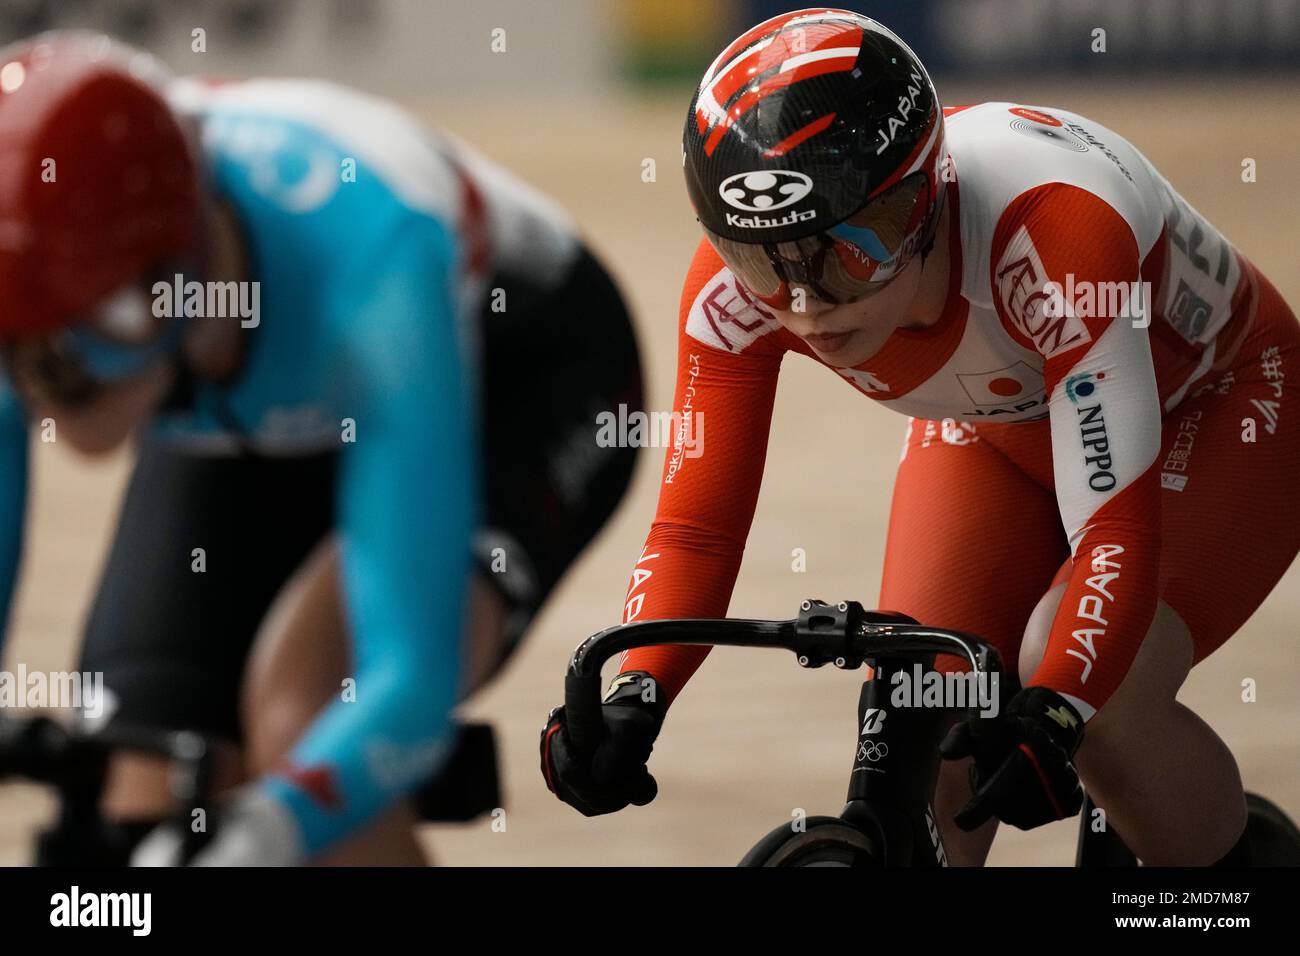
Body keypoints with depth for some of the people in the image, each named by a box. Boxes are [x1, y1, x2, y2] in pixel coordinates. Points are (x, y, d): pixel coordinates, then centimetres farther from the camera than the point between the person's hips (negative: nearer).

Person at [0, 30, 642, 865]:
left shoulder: (364, 264, -43)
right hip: (253, 425, 4)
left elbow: (412, 683, -46)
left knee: (301, 717, -31)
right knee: (140, 819, -14)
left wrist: (249, 843, -62)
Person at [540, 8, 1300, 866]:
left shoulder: (1054, 229, -43)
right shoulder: (738, 284, -29)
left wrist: (1052, 715, -61)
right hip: (1002, 432, 5)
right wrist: (630, 700, -42)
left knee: (1098, 698, -27)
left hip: (1215, 408, -5)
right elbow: (696, 523, -24)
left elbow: (1117, 524, -45)